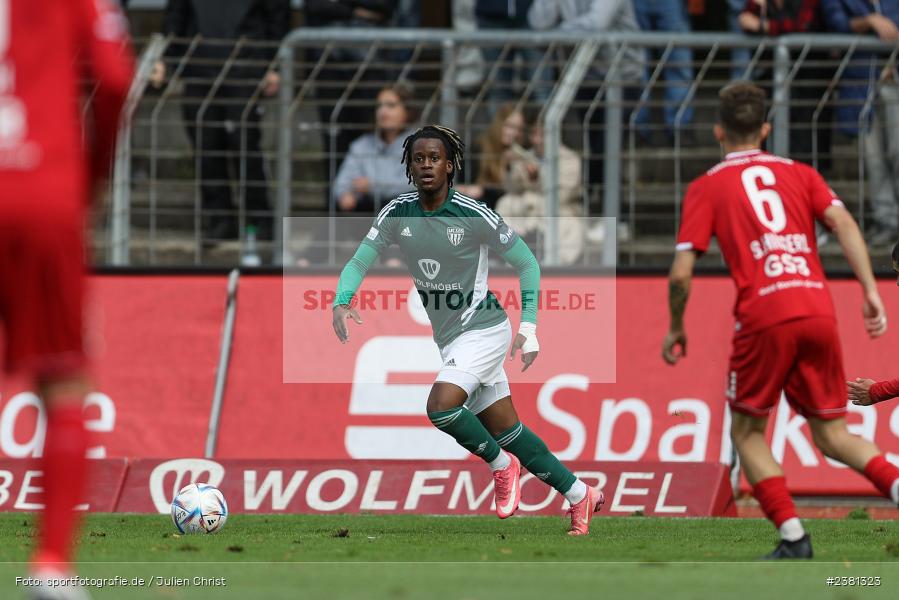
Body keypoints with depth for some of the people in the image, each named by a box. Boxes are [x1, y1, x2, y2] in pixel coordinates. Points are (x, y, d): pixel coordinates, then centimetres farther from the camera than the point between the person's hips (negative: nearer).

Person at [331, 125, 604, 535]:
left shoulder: (474, 216, -15)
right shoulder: (397, 214, -3)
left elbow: (527, 263, -6)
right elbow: (359, 262, -3)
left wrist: (529, 326, -14)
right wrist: (341, 301, -24)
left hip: (483, 329, -6)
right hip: (448, 338, 6)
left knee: (440, 406, -26)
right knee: (507, 433, 8)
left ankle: (502, 465, -2)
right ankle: (581, 495, 23)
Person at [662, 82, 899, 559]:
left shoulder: (706, 188, 10)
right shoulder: (800, 173, 19)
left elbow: (681, 273, 3)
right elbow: (842, 221, 2)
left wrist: (676, 328, 18)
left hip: (763, 320, -3)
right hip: (818, 311, 3)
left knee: (746, 431, 14)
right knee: (831, 434, 13)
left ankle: (793, 538, -1)